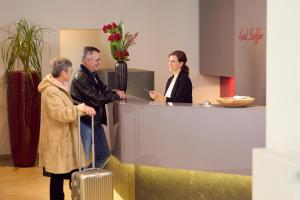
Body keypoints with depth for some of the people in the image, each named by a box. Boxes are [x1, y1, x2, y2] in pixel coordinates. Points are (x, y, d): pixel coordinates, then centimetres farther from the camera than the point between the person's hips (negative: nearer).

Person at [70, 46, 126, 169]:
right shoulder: (81, 77, -19)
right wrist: (116, 95, -12)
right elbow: (96, 99, -24)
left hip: (96, 121, 9)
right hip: (85, 122, -9)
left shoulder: (93, 75, 11)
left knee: (104, 154, 17)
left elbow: (103, 91, 12)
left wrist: (116, 93, -10)